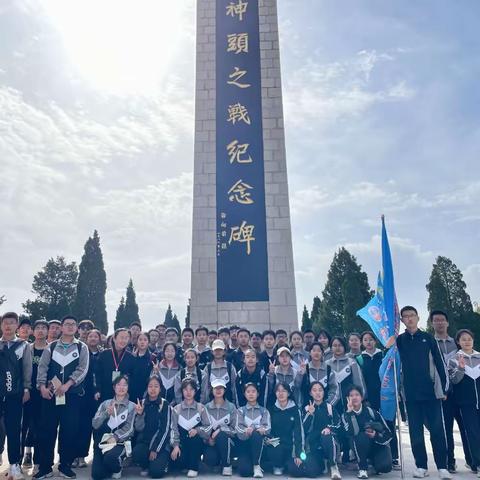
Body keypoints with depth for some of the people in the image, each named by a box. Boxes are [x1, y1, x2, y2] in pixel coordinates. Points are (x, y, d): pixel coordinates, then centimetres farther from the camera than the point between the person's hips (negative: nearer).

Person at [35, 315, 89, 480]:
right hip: (50, 394, 1)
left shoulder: (82, 347, 4)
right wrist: (42, 386, -12)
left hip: (72, 394, -1)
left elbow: (82, 369, -6)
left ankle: (65, 465, 17)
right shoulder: (51, 347, 9)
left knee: (69, 430, 2)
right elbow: (42, 367, 2)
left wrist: (67, 385, -16)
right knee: (47, 429, 3)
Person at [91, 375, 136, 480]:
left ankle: (117, 469, 3)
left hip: (120, 442, -2)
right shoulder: (105, 403, 10)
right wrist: (107, 413, -14)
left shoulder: (131, 406, 3)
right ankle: (107, 467, 22)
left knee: (110, 457, -34)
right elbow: (95, 424, 1)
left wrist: (115, 437, -20)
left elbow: (128, 428, -6)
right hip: (102, 441, 3)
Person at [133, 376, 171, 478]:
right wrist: (139, 414, -21)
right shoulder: (141, 403, 3)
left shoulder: (165, 405, -6)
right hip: (144, 441, 3)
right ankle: (146, 467, 4)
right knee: (136, 453, -29)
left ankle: (162, 461, 12)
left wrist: (155, 449, -15)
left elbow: (165, 429, -9)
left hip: (160, 443, -3)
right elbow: (139, 428, -4)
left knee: (156, 471, -23)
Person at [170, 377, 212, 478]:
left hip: (197, 443, 0)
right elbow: (174, 429, -3)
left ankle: (193, 467, -16)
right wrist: (175, 445, -17)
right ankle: (184, 465, 10)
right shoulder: (176, 409, 2)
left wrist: (197, 430, -21)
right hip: (182, 442, 0)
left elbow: (209, 427, -2)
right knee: (178, 461, -28)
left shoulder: (201, 408, 0)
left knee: (195, 436, -33)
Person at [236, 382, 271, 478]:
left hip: (259, 443, 0)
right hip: (245, 443, 0)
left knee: (256, 434, -35)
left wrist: (262, 429, -27)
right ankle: (247, 462, 9)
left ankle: (256, 465, -20)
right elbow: (238, 428, -4)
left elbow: (267, 427, -3)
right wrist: (245, 431, -27)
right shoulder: (241, 410, 12)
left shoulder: (264, 411, 13)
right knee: (244, 471, -26)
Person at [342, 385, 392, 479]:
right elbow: (351, 433, -29)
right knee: (361, 437, -33)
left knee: (385, 467, -28)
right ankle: (362, 468, -14)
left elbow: (388, 434, -5)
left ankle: (374, 461, 9)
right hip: (361, 449, 0)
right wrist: (349, 411, -30)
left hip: (378, 444, 0)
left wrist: (376, 435, -24)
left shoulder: (371, 411, -9)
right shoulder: (346, 415, -8)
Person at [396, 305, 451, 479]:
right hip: (411, 393, 1)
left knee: (437, 429, 1)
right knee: (415, 431, 6)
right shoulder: (399, 340, 5)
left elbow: (439, 363, 3)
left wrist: (444, 387, 0)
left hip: (431, 391, -1)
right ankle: (421, 466, 17)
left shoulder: (428, 338, 3)